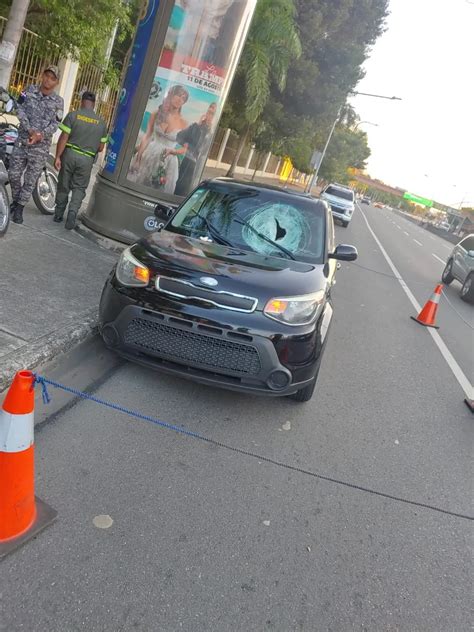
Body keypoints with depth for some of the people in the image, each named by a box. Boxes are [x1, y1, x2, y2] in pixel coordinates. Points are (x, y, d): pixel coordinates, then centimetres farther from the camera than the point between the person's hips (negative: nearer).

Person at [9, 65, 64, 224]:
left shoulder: (58, 101, 0)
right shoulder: (29, 90, 4)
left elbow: (55, 124, -5)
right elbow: (20, 110, -4)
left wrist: (40, 135, -21)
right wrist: (30, 130, -19)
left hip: (41, 145, -2)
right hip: (22, 140, 2)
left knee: (31, 179, 1)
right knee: (14, 174, 4)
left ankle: (19, 208, 12)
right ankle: (15, 201, 26)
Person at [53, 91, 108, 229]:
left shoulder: (73, 115, -5)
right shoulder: (101, 122, 2)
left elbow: (63, 138, -9)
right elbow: (101, 147, 5)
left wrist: (57, 157, -6)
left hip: (70, 154, 0)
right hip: (87, 159, 1)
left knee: (63, 185, 13)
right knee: (79, 188, 10)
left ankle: (58, 215, 22)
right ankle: (72, 212, -10)